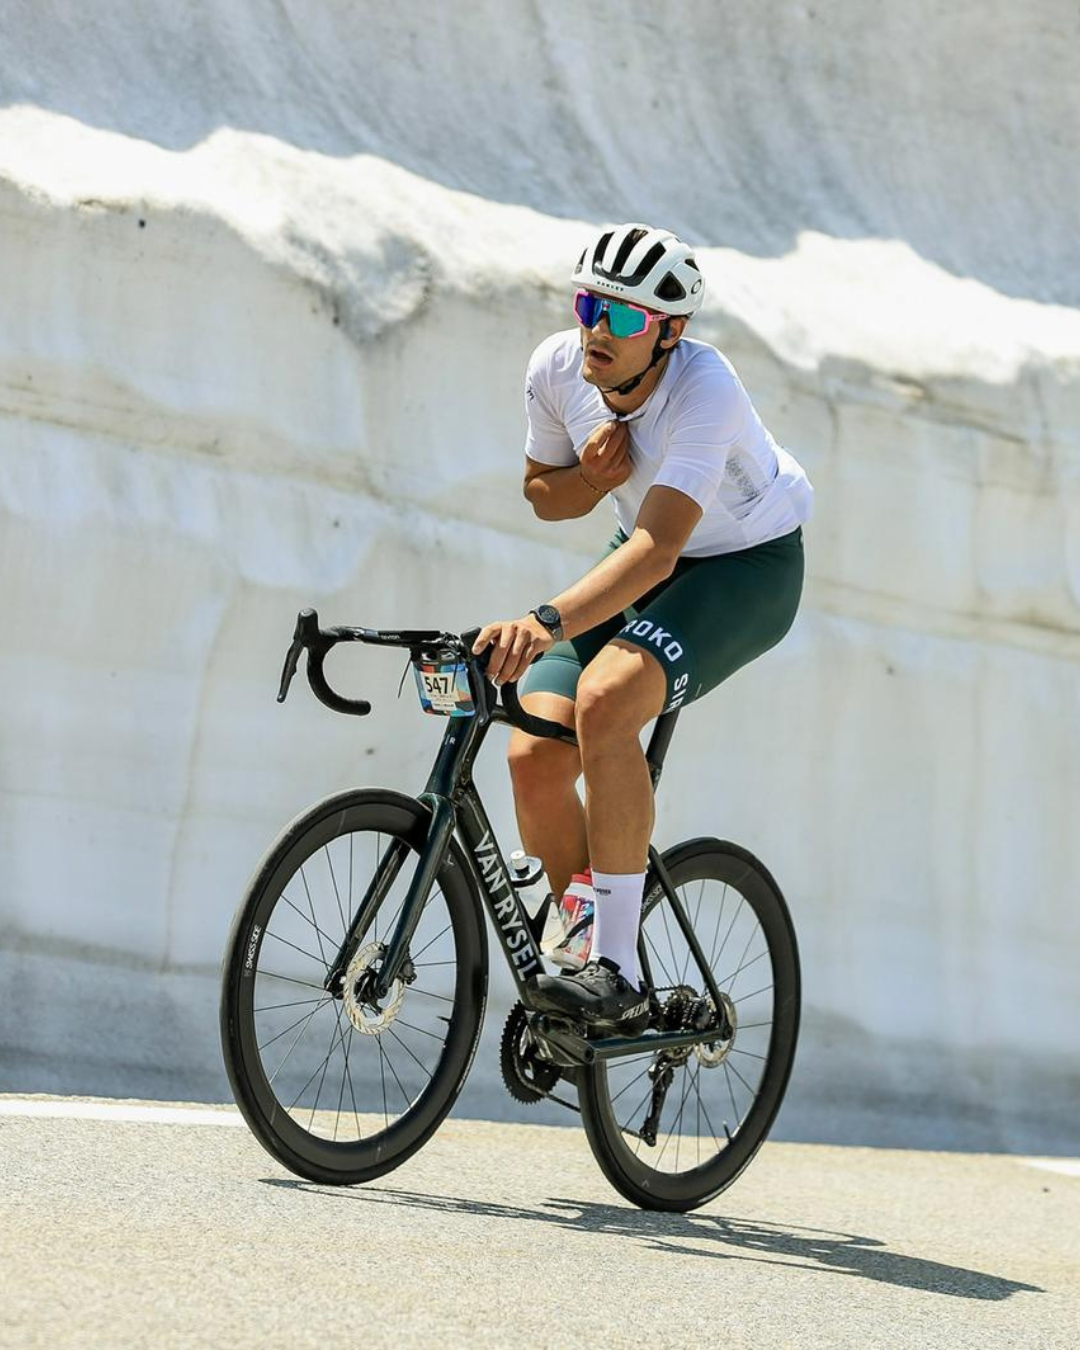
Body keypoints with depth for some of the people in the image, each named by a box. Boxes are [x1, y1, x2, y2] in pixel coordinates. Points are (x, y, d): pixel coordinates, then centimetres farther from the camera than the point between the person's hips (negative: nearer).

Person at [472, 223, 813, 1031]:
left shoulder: (706, 389, -32)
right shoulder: (557, 368, -15)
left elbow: (657, 547, -43)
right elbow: (544, 496, 3)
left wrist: (546, 624, -56)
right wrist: (591, 476, -21)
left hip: (750, 567, -6)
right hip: (644, 564, 6)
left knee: (604, 700, -33)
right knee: (534, 756, -15)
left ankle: (618, 974, -29)